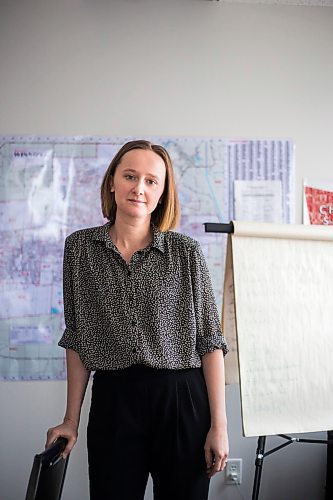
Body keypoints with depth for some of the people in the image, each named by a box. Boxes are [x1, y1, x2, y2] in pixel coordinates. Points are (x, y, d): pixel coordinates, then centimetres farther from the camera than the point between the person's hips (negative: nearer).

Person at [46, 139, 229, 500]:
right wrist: (71, 420, 5)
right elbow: (77, 339, 7)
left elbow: (210, 341, -1)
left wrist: (219, 425, -5)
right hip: (111, 402, 1)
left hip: (181, 401, -1)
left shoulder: (186, 252, -2)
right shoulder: (80, 247, 3)